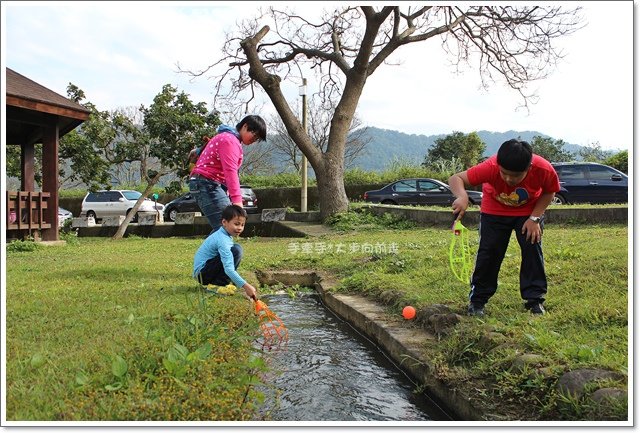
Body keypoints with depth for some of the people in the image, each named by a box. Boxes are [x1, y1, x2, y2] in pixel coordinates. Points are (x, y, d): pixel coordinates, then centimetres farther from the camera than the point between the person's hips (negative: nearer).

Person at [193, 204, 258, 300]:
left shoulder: (222, 234, 9)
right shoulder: (223, 241, -22)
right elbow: (228, 269, -32)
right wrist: (245, 286, -38)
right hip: (202, 273, -10)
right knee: (236, 250, -21)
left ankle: (216, 282, 11)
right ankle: (219, 284, -16)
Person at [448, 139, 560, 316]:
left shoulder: (544, 169, -34)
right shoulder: (491, 167, -39)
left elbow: (549, 192, -12)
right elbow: (456, 178, -37)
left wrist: (535, 218, -21)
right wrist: (462, 196, -59)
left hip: (529, 211, 1)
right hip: (494, 210, -1)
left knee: (533, 249, -7)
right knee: (488, 252, -6)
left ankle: (535, 299, 8)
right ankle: (477, 299, 6)